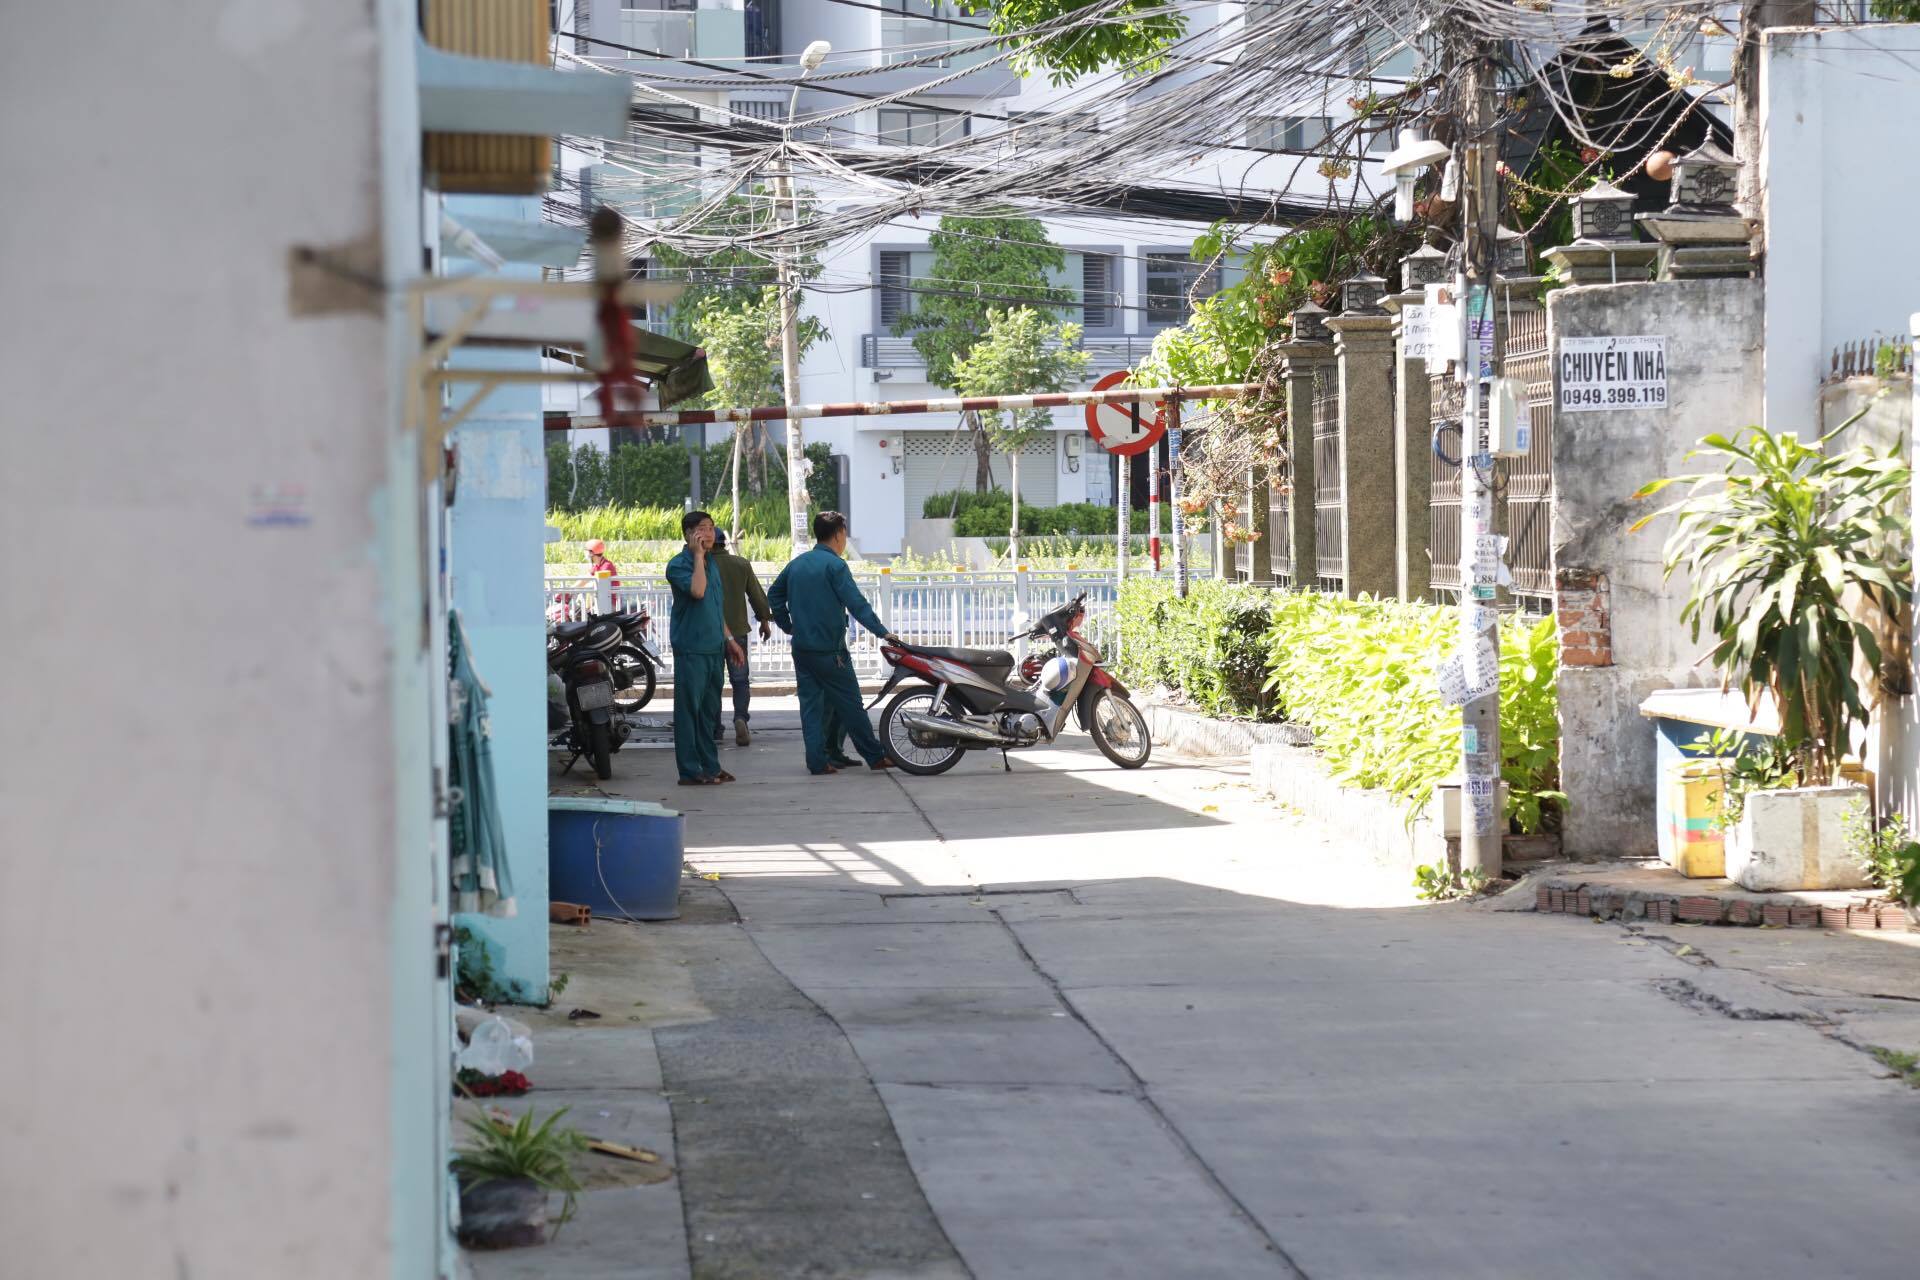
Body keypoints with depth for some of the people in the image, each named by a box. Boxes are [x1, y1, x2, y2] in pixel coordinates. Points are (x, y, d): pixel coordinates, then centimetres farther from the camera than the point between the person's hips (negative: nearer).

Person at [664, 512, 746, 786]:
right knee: (689, 709, -5)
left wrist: (728, 639, 22)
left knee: (710, 709, 12)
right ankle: (690, 771, -3)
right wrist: (698, 555, -20)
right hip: (690, 648, -8)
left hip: (714, 648, 8)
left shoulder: (712, 564, 16)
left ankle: (710, 766, 18)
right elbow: (697, 591, -27)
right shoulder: (678, 565, -9)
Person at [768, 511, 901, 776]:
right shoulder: (835, 565, -12)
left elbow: (774, 595, 20)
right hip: (829, 651, -6)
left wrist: (788, 626, 23)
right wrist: (883, 632, -15)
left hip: (801, 648, 7)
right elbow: (856, 604, -18)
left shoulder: (796, 563, 11)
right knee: (850, 705, 1)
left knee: (811, 704, 7)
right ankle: (875, 756, 8)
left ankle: (818, 760, 4)